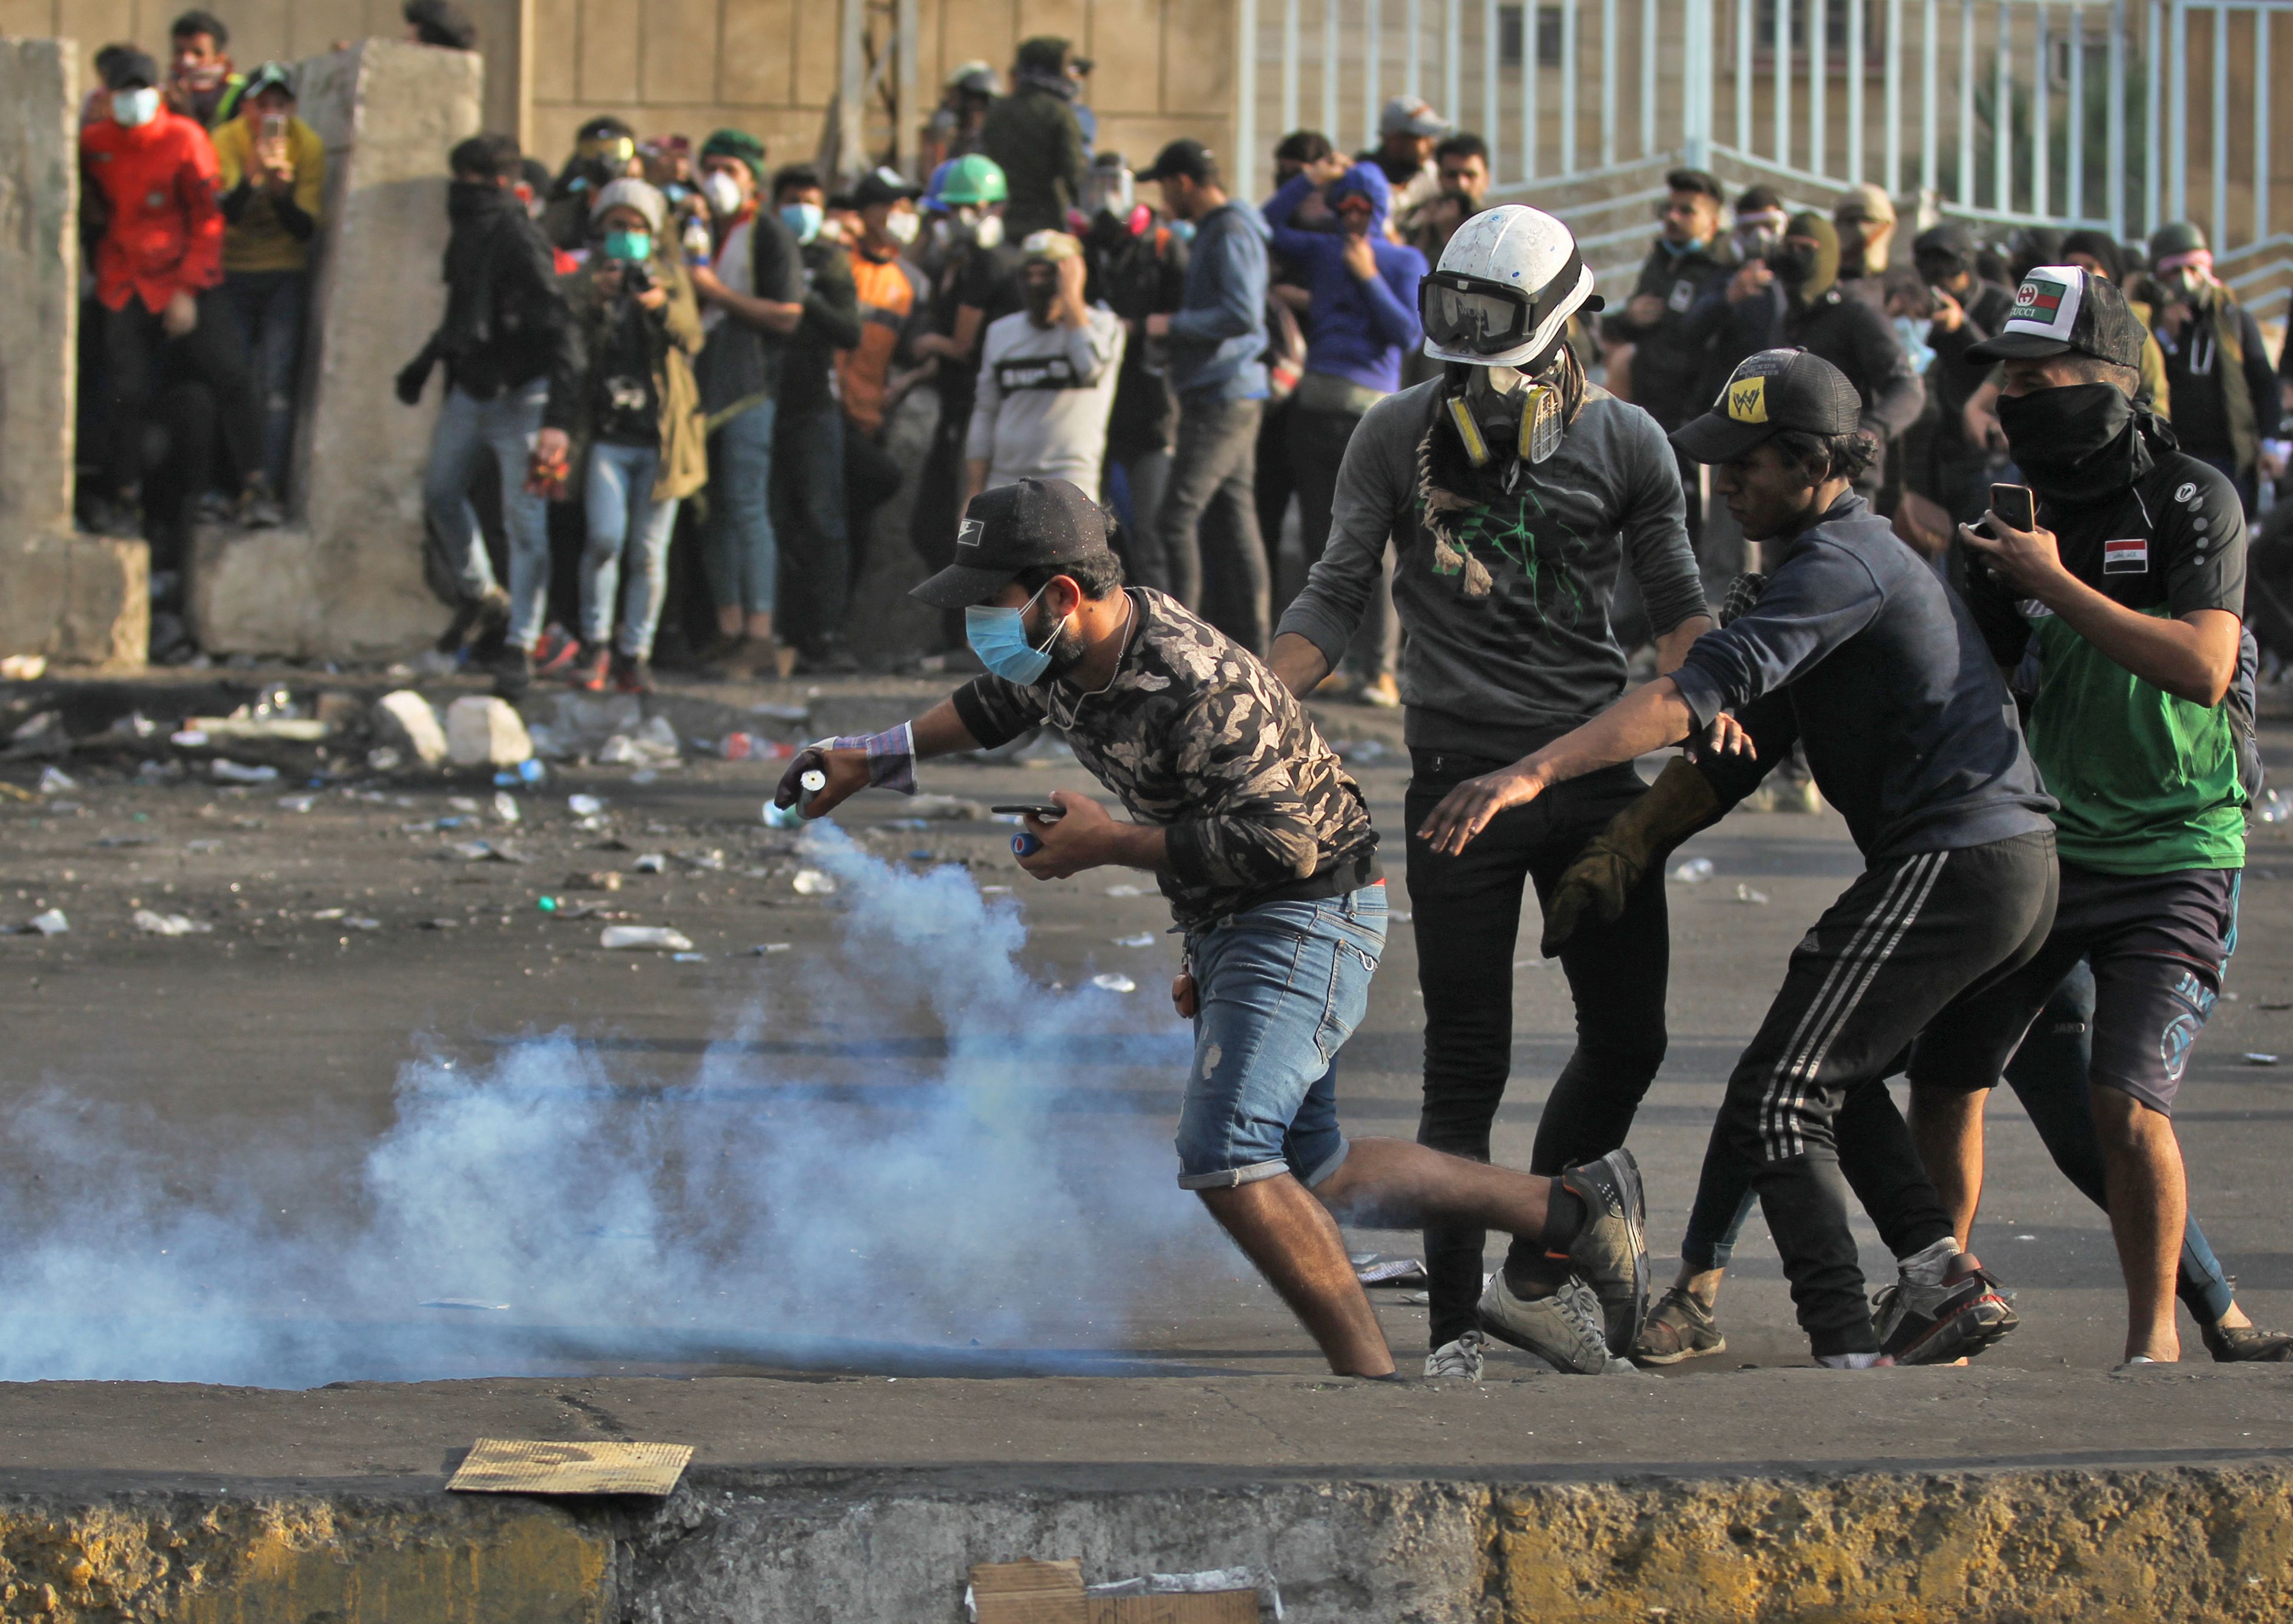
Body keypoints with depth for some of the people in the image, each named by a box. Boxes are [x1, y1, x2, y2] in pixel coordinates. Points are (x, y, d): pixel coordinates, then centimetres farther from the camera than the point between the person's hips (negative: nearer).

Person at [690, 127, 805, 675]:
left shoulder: (770, 235, -4)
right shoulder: (704, 232, 19)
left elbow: (787, 316, -12)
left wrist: (718, 293, -12)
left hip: (751, 386, -8)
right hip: (706, 383, 8)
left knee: (747, 507, -13)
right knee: (715, 511, 7)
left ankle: (760, 637, -14)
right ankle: (729, 631, 10)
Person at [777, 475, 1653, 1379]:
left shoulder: (1196, 688, -30)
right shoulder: (1066, 653, -1)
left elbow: (1282, 845, -29)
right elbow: (996, 706, 24)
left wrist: (1110, 846, -25)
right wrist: (871, 760, 22)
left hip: (1311, 913, -10)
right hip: (1229, 929, 10)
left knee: (1223, 1158, -23)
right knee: (1312, 1177, 16)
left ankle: (1371, 1380, -16)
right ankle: (1571, 1210, 23)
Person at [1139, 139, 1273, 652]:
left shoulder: (1230, 235, -13)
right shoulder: (1212, 232, 18)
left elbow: (1243, 315, -23)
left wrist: (1173, 325, -15)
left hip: (1223, 394, -10)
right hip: (1227, 395, 10)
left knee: (1178, 514, -11)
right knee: (1232, 517, 9)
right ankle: (1250, 642, 9)